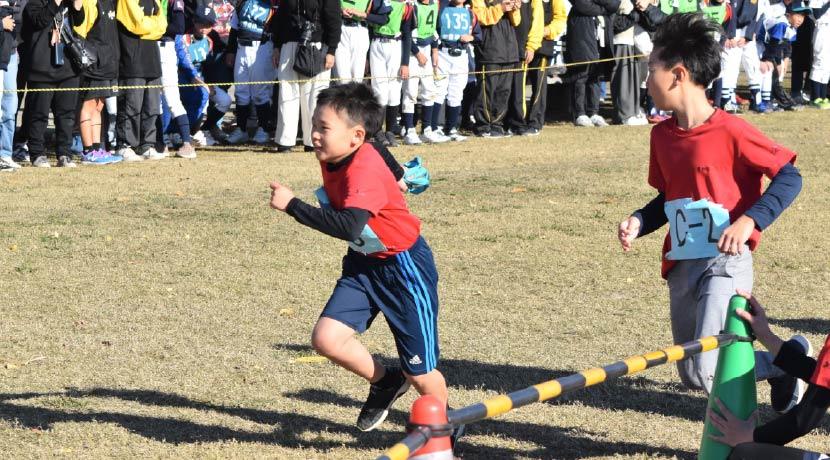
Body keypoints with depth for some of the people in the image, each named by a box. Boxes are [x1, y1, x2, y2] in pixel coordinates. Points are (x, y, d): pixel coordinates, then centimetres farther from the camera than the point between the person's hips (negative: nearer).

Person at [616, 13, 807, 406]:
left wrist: (750, 220, -22)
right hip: (681, 266, 8)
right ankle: (779, 361, 35)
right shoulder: (662, 135, 9)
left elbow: (788, 177, -11)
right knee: (692, 375, 12)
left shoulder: (729, 131, -13)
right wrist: (639, 223, 3)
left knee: (708, 371, -21)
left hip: (725, 261, -8)